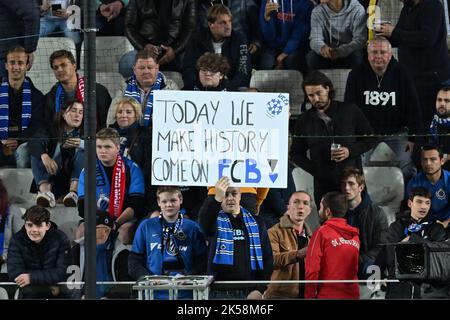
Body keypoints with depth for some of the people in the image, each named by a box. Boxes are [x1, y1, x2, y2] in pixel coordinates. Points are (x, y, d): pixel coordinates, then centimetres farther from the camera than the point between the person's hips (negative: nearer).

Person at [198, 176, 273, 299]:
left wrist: (259, 289, -3)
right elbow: (204, 220, -23)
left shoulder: (256, 222, 12)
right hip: (220, 292, -2)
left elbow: (267, 257, 9)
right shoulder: (215, 219, 3)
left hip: (249, 293, 2)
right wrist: (216, 199, -43)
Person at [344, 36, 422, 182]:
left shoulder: (401, 74, -3)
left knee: (406, 170, -13)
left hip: (396, 133, -1)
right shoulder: (356, 75, -2)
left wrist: (412, 138, -3)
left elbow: (414, 109, 1)